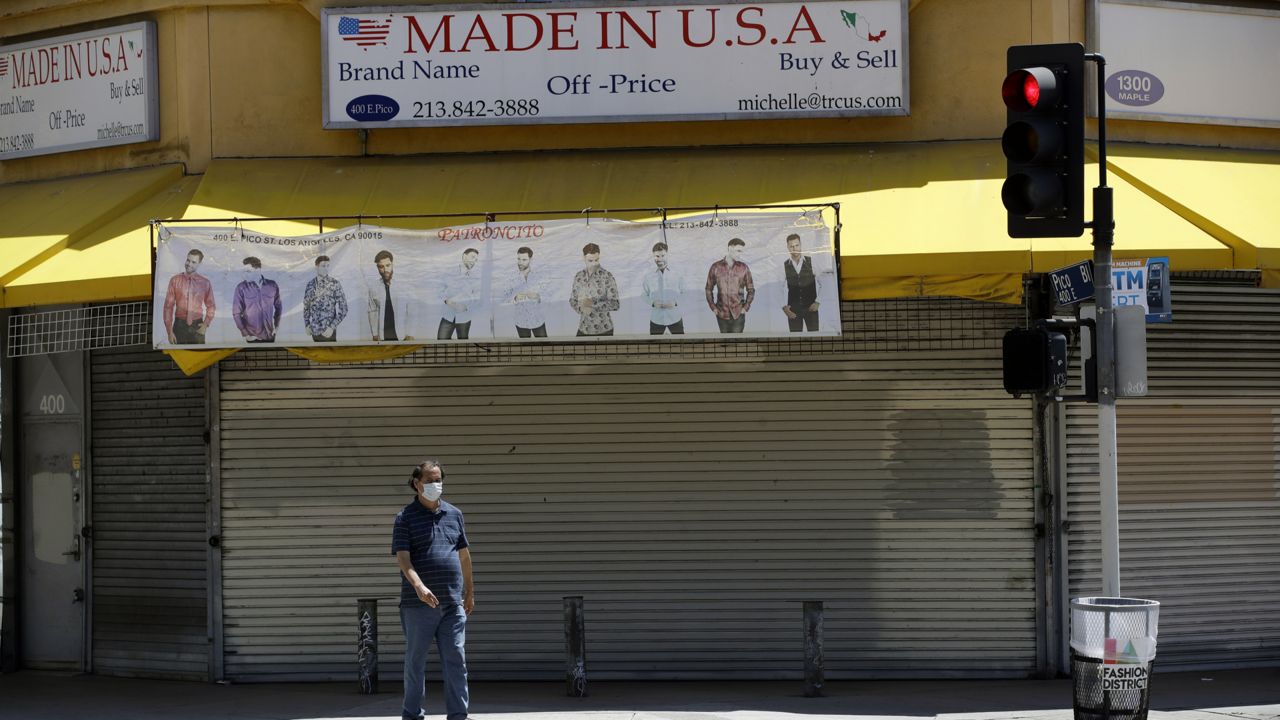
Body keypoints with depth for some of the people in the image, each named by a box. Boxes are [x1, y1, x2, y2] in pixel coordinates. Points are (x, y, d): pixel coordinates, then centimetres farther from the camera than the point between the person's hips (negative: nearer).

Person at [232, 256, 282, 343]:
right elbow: (236, 313, -3)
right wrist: (245, 334, -7)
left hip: (270, 336, 2)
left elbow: (278, 307, 15)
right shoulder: (241, 288, -6)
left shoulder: (272, 286, 1)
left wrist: (276, 326, 9)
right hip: (253, 337, -2)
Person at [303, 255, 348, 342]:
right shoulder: (310, 284, 6)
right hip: (315, 331, 4)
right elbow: (306, 305, 18)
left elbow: (343, 309, -7)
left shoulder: (335, 284, -7)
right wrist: (307, 325, 7)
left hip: (328, 332, -4)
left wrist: (332, 327, -15)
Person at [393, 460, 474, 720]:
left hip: (452, 602, 3)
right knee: (415, 660, 6)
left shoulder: (454, 515, 12)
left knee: (456, 660, 0)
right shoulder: (406, 518, -2)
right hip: (418, 604, -3)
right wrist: (419, 586, -28)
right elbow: (403, 558, -12)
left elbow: (464, 554, 19)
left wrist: (470, 592, 20)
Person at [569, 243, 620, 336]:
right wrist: (581, 308, -12)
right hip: (584, 329, 4)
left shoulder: (607, 276, -11)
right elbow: (573, 301, 11)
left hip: (603, 330, -4)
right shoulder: (579, 277, 4)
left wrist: (593, 304, -24)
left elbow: (615, 304, -13)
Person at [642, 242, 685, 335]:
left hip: (675, 318, -1)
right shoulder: (648, 278, 2)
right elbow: (646, 296, 8)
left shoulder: (677, 276, -1)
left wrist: (676, 302, -13)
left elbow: (683, 293, 7)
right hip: (656, 319, 1)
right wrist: (653, 303, -13)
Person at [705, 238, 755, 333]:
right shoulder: (716, 267, -1)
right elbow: (709, 289, 10)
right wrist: (713, 308, 1)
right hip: (722, 315, 1)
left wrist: (745, 308, -3)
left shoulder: (743, 268, -2)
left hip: (738, 315, -1)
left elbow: (751, 290, 8)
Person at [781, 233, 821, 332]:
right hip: (793, 310, 1)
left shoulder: (811, 262, 0)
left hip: (810, 307, -1)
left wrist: (817, 302, -7)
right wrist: (784, 306, -6)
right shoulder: (784, 266, 3)